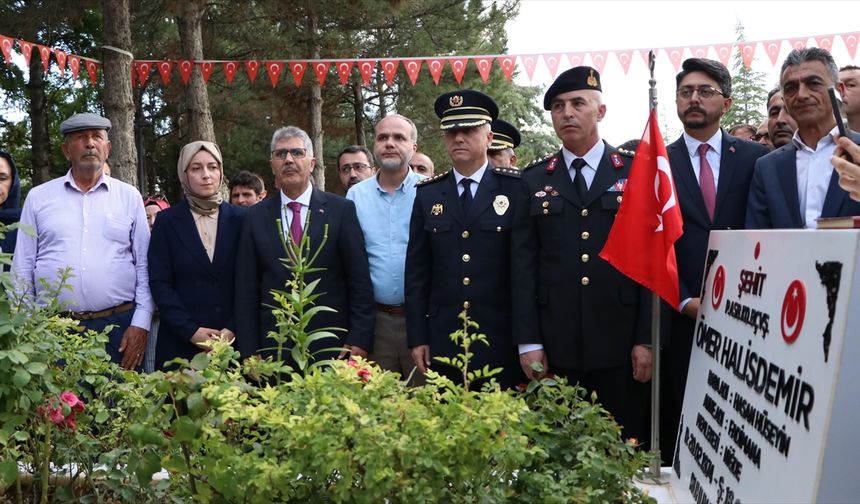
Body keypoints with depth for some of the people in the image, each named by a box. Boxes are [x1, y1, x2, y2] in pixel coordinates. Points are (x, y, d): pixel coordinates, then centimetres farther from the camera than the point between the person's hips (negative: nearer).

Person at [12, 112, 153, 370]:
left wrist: (141, 323, -2)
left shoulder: (129, 196, 8)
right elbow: (23, 267, 9)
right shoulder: (38, 197, 9)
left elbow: (144, 266, 6)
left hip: (119, 327, 0)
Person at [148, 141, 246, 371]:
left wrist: (233, 329, -10)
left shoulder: (239, 218, 4)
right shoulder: (167, 221, 3)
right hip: (180, 342, 0)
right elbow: (159, 282, -2)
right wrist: (190, 330, -11)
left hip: (232, 341, 0)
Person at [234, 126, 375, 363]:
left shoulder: (341, 209, 0)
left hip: (333, 346, -1)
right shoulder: (256, 216, 6)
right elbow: (246, 289, 6)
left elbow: (360, 280, -2)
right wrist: (249, 352, 0)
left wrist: (359, 340, -9)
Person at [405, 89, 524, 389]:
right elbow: (416, 271, 8)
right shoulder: (427, 195, 8)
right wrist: (417, 338, 4)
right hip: (443, 341, 2)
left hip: (502, 342, -2)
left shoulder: (517, 189, -1)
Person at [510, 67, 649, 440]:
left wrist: (647, 339, -5)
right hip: (556, 346, 1)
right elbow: (523, 265, 5)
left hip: (621, 343, -1)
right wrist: (528, 342, -1)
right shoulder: (534, 181, 9)